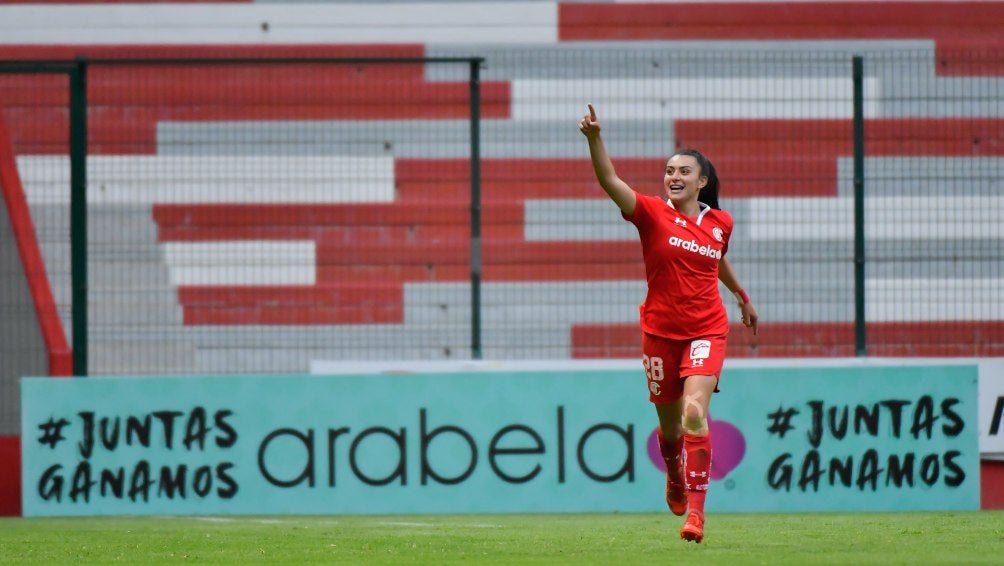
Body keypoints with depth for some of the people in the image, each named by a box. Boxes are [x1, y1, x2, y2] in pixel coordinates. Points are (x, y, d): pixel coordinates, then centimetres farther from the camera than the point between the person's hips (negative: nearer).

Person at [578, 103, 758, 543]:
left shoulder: (719, 222, 3)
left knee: (694, 411, -20)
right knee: (669, 424, 12)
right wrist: (594, 138, -38)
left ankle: (695, 511, -20)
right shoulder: (652, 213, -6)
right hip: (661, 330, 0)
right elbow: (609, 181, -22)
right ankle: (675, 479, 47)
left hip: (706, 329, 0)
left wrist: (742, 297, 40)